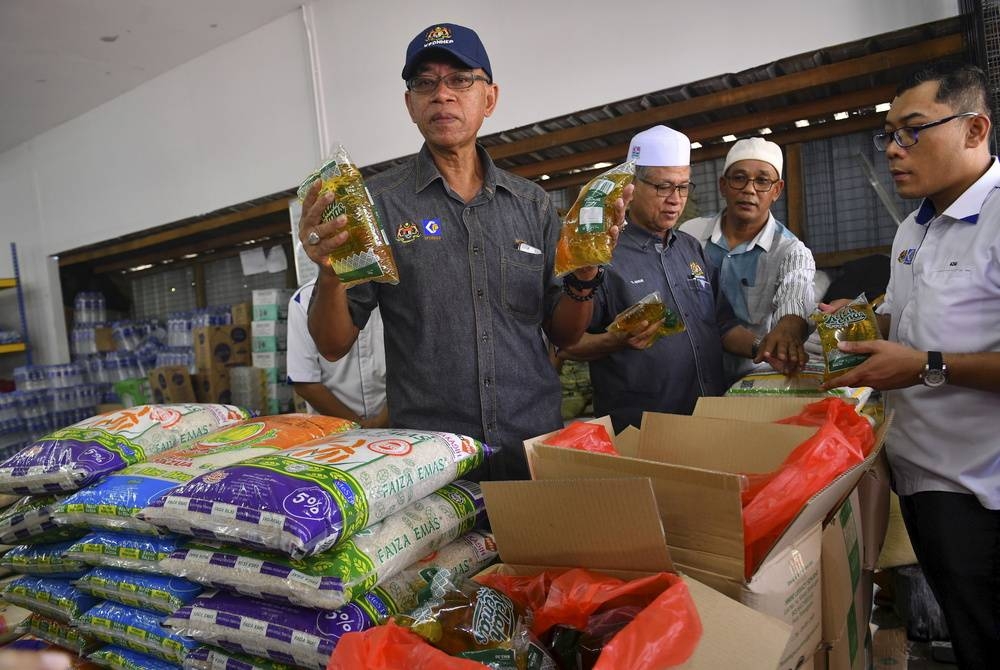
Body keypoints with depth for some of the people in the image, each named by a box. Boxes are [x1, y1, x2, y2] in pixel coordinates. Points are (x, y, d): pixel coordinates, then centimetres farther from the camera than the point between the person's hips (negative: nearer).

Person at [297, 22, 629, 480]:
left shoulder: (533, 204, 5)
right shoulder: (376, 203, -3)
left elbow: (563, 335, 9)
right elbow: (333, 346, -3)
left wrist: (585, 274, -9)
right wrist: (329, 273, -22)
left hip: (538, 445, 3)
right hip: (429, 456, -2)